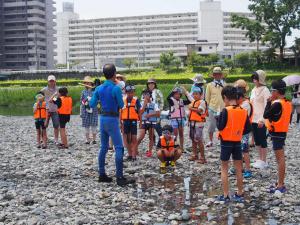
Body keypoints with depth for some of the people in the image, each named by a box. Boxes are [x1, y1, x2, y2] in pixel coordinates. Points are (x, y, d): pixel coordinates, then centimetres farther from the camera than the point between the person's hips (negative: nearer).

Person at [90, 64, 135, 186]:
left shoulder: (99, 88, 4)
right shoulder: (116, 88, -15)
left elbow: (92, 104, 7)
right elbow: (121, 105, -7)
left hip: (103, 118, 7)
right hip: (112, 119, -7)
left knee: (104, 147, 14)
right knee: (119, 148, -5)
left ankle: (102, 174, 18)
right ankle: (120, 177, -7)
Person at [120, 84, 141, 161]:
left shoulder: (136, 100, -3)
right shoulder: (123, 100, 2)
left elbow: (139, 111, 0)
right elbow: (120, 111, 7)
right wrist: (120, 122, 4)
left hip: (133, 121, -3)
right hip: (125, 121, 3)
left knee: (134, 138, -2)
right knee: (126, 138, 9)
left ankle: (134, 155, 3)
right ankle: (130, 154, 21)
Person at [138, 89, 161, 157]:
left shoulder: (154, 104, 3)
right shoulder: (142, 103, 5)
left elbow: (158, 114, -2)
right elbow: (140, 112, -10)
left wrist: (150, 114, -14)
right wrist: (145, 103, -10)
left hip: (152, 123, 1)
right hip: (144, 122, 0)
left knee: (151, 137, 4)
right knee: (141, 137, -8)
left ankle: (149, 151, 11)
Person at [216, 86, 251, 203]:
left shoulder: (226, 111, -16)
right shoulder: (243, 111, -1)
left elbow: (220, 127, -19)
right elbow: (248, 129, 2)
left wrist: (219, 119, -1)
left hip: (226, 142, -4)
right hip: (237, 142, 4)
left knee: (224, 169, 6)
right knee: (238, 169, 13)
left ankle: (225, 195, 6)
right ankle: (240, 194, 20)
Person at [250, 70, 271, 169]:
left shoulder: (265, 90, -12)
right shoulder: (253, 90, 12)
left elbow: (266, 107, -15)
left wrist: (262, 120, -19)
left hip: (261, 120, -8)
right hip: (254, 119, 8)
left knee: (262, 140, 0)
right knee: (257, 140, 12)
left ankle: (264, 161, 9)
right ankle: (260, 159, 22)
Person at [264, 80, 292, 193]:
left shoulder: (277, 104, -21)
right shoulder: (288, 103, 8)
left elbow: (265, 115, -18)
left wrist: (269, 102, -11)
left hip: (276, 133, -9)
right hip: (283, 132, 9)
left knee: (280, 159, -5)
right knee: (281, 158, 15)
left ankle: (281, 185, -1)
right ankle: (280, 183, 24)